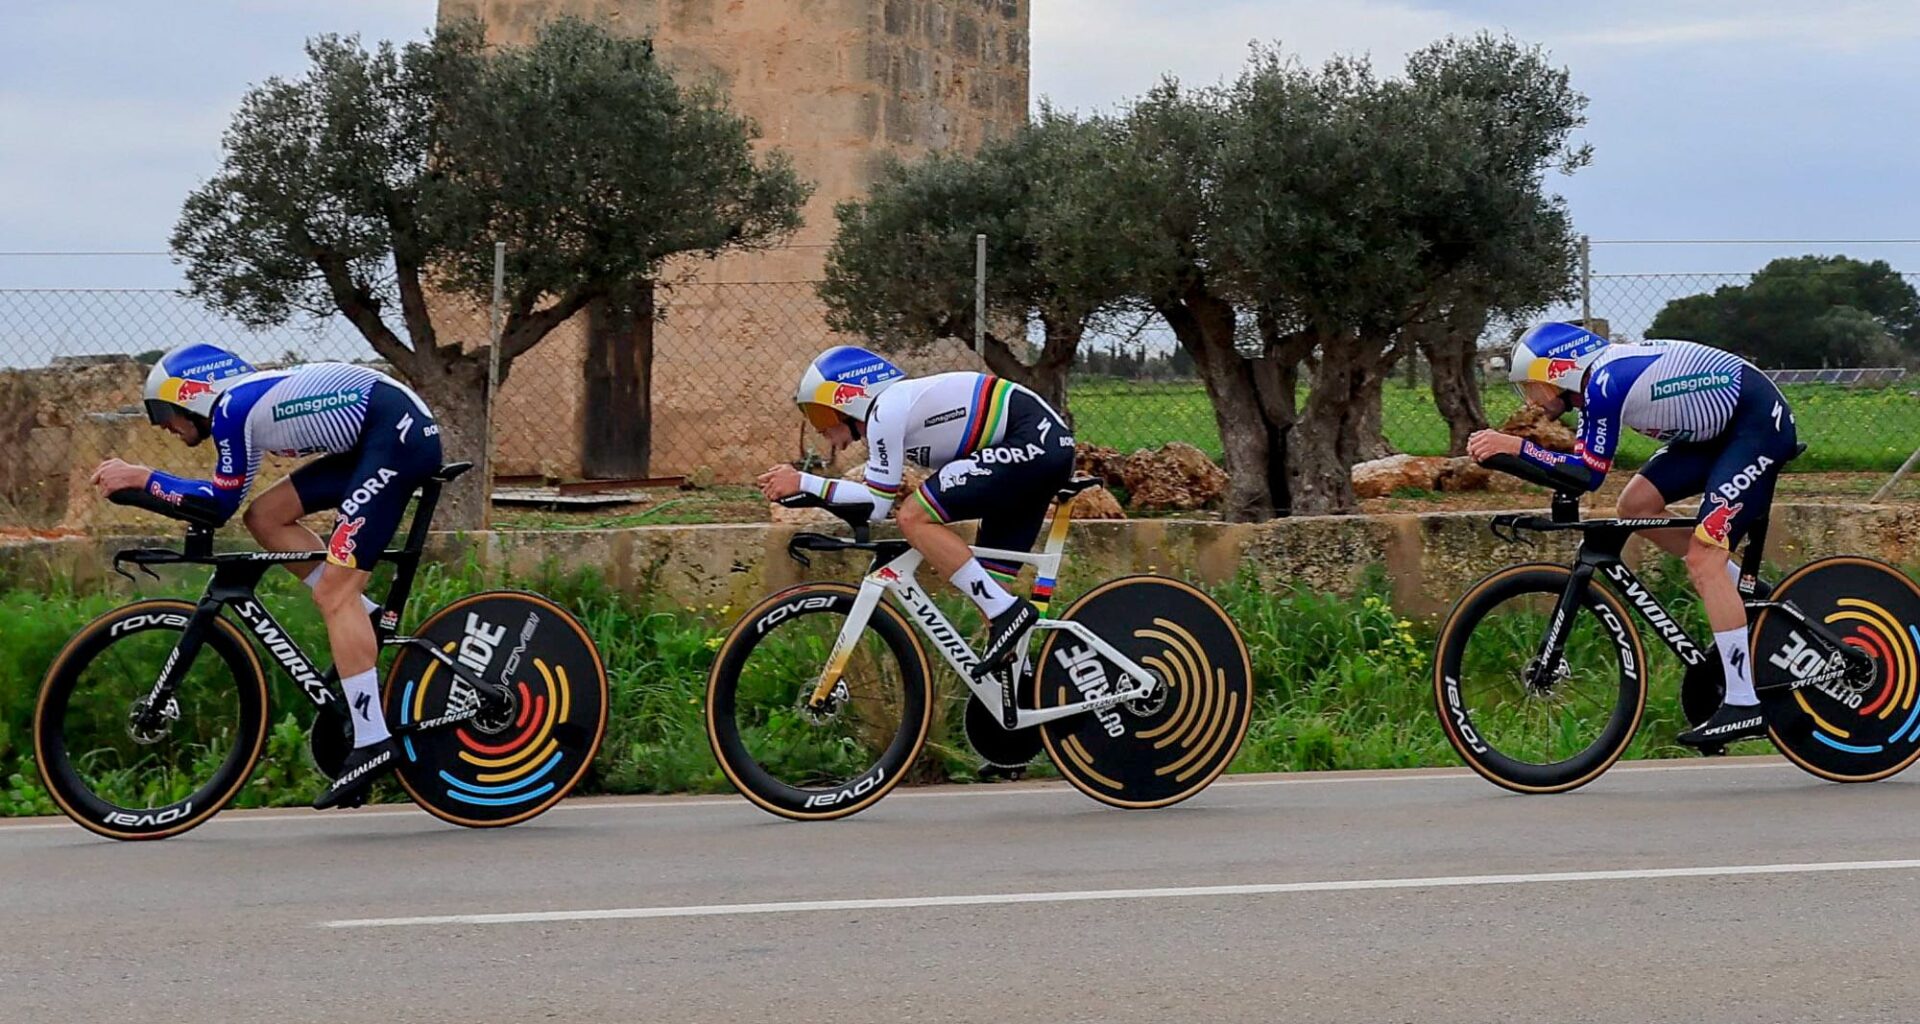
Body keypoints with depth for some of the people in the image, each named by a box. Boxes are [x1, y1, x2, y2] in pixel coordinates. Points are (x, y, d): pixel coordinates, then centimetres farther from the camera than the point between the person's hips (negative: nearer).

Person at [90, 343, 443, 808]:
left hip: (401, 435, -10)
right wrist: (139, 481, 22)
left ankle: (372, 744, -15)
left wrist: (142, 477, 3)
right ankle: (370, 622, 10)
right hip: (379, 437, 10)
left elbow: (221, 502, -1)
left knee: (334, 593, -11)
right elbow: (223, 499, 27)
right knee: (265, 516, 10)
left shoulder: (233, 407, -8)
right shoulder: (247, 401, 20)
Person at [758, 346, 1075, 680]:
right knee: (989, 574, 12)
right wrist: (799, 482, 12)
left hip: (1029, 443, -10)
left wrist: (803, 483, -1)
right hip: (1052, 444, 10)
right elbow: (877, 495, 19)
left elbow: (877, 504, -8)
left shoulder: (886, 411, -9)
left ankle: (1006, 612, -13)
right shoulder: (899, 402, 18)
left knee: (914, 518, -13)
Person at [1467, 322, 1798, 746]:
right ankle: (1746, 596, 14)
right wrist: (1512, 448, -4)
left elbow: (1588, 472, -23)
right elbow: (1582, 461, 6)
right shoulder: (1599, 377, 6)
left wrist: (1516, 447, -24)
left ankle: (1744, 705, -13)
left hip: (1761, 423, -10)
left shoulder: (1606, 381, -22)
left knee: (1702, 558, -15)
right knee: (1636, 504, 4)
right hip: (1721, 424, 10)